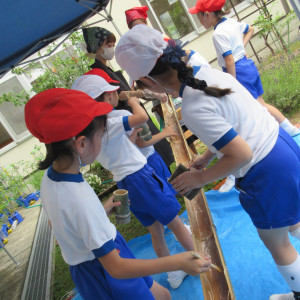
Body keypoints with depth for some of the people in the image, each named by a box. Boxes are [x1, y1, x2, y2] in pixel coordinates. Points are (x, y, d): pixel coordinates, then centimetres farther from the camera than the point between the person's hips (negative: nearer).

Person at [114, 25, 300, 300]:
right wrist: (207, 157, 12)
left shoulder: (193, 109, -28)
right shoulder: (209, 73, -1)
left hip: (266, 174, -9)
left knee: (277, 245, 19)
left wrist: (200, 178, -12)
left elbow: (242, 155, -26)